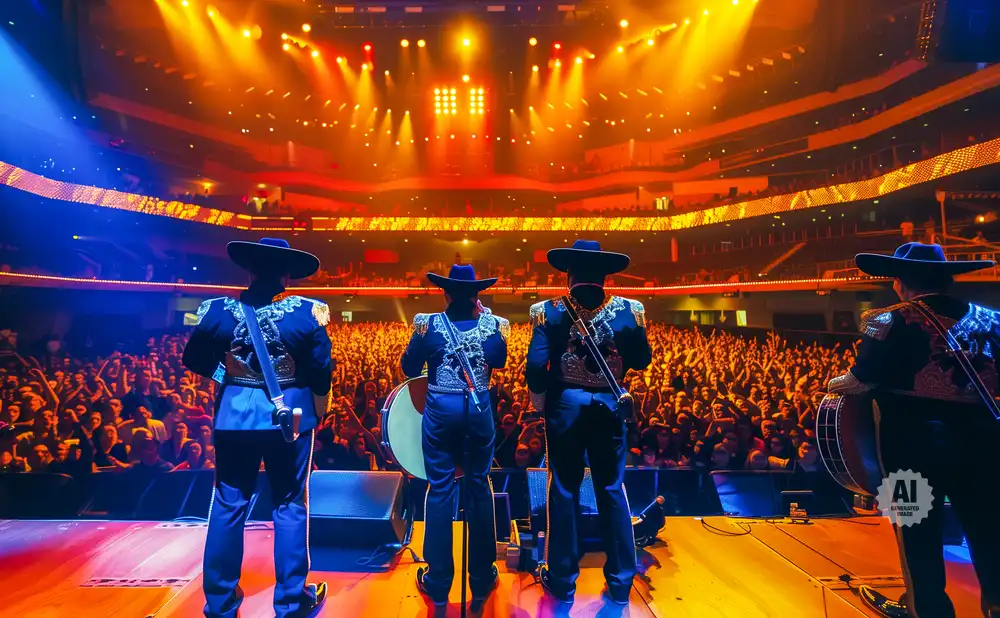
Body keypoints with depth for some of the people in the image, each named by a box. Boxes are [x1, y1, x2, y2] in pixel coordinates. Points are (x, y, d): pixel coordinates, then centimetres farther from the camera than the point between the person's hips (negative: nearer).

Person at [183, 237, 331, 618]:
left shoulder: (218, 310, -3)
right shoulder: (307, 312, -11)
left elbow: (194, 359, 8)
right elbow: (321, 371, -8)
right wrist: (317, 413, 6)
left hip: (234, 414, 2)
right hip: (290, 414, -2)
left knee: (228, 505, 16)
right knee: (290, 506, 10)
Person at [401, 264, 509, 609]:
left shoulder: (429, 324, -6)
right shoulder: (492, 325, -3)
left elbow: (409, 369, 1)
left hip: (441, 410, -1)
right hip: (479, 410, 1)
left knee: (440, 489, 9)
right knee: (479, 487, 12)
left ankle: (438, 583, 20)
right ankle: (482, 578, 25)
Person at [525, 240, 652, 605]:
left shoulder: (550, 311, -9)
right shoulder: (628, 310, -4)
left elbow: (536, 365, -15)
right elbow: (642, 360, 4)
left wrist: (541, 405, 0)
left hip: (565, 405, -1)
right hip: (610, 406, 2)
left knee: (564, 491, 12)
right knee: (612, 491, 15)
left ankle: (562, 581, 26)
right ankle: (621, 583, 28)